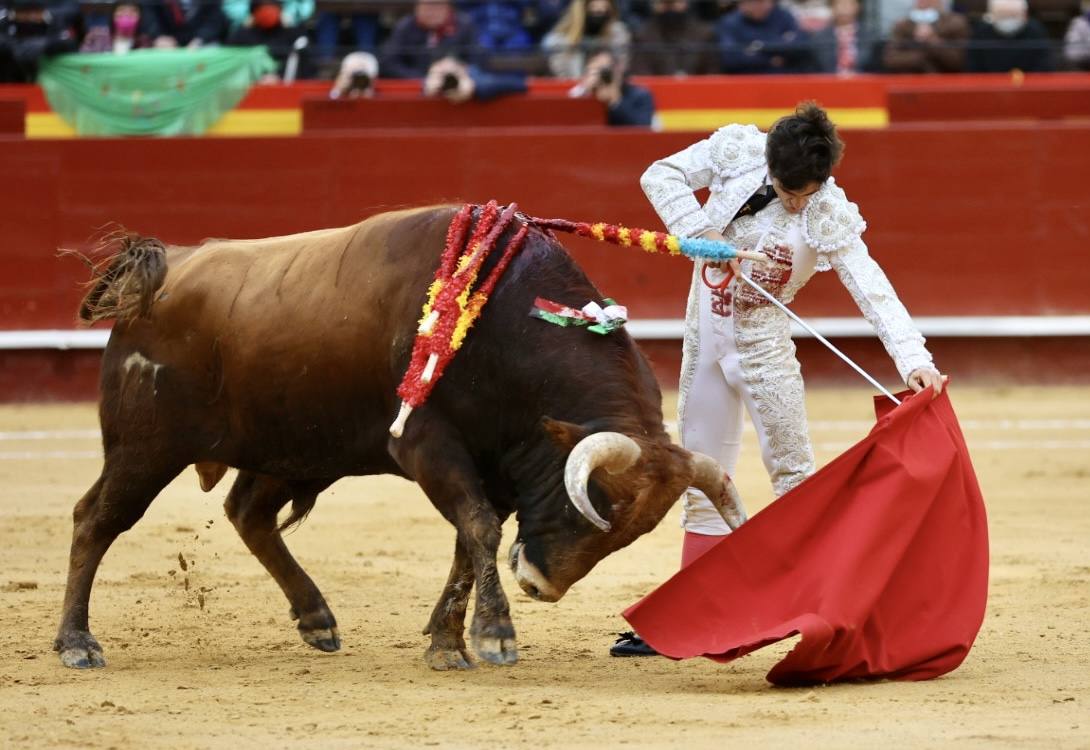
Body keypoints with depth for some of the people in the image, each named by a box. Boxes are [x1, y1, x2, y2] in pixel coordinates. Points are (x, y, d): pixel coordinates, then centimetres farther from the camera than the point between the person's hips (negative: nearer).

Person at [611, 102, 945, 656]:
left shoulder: (829, 215, -17)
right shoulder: (738, 150, -11)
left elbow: (872, 288, -24)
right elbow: (661, 175, -6)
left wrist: (914, 359, -36)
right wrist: (701, 233, -21)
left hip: (761, 342, -4)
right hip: (704, 336, 4)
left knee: (793, 474, -5)